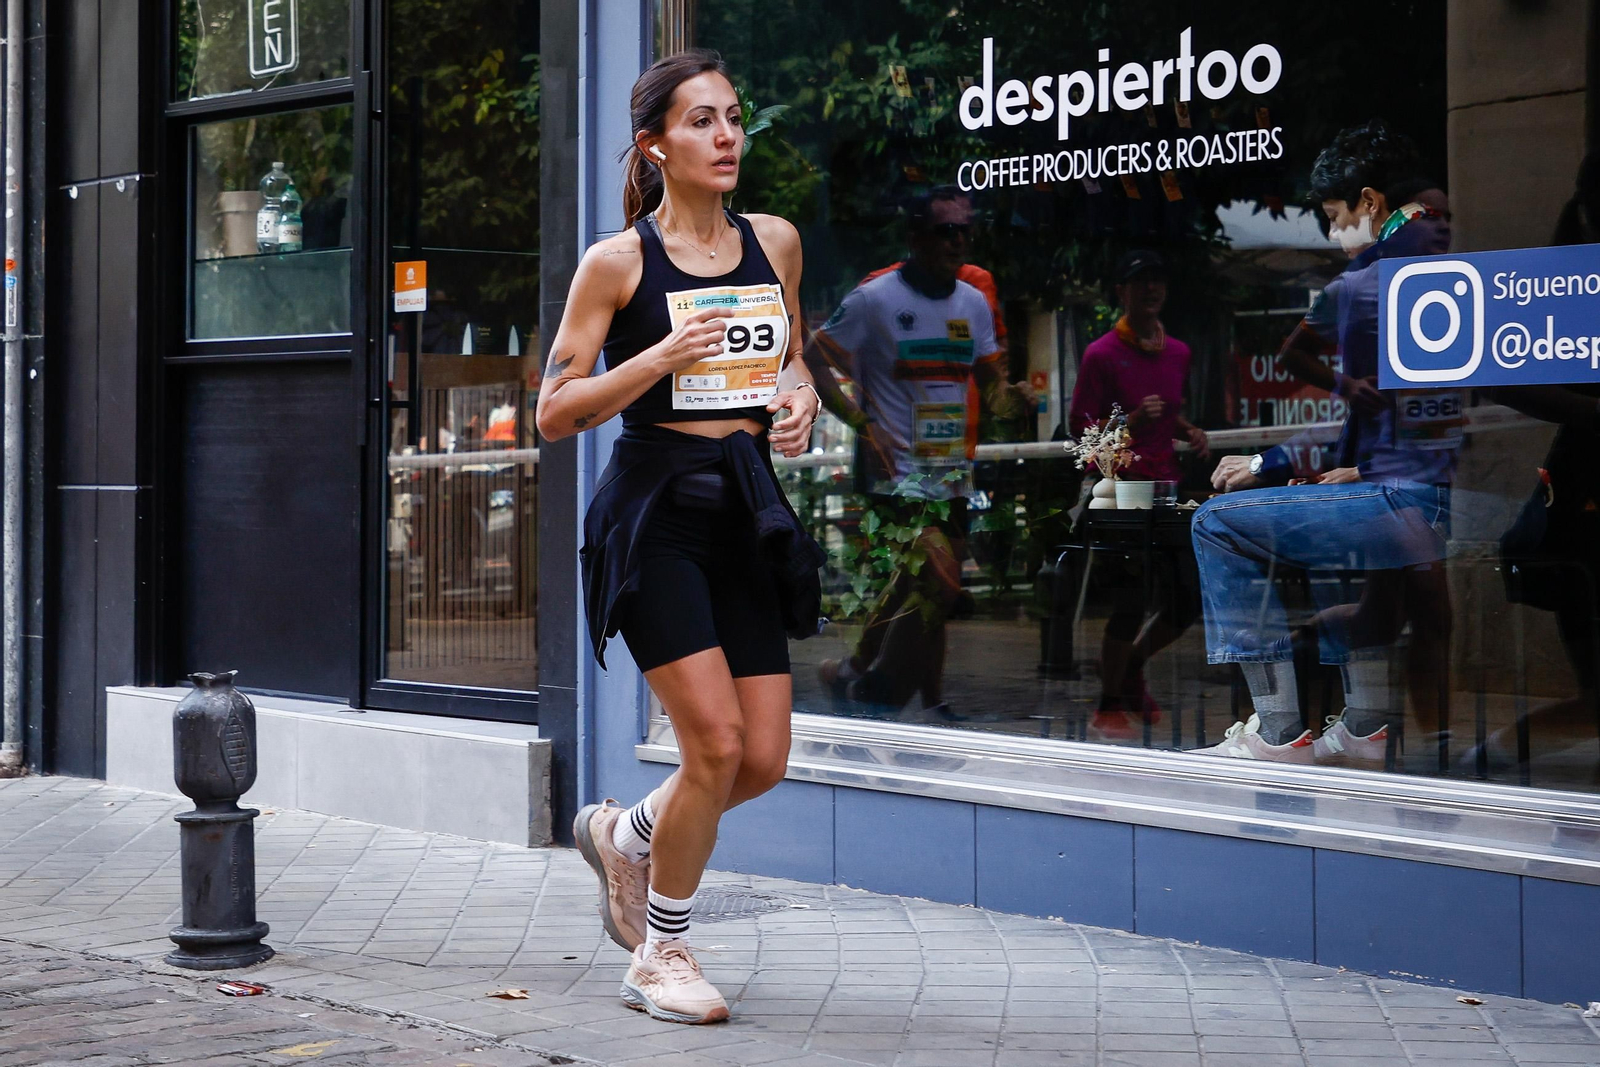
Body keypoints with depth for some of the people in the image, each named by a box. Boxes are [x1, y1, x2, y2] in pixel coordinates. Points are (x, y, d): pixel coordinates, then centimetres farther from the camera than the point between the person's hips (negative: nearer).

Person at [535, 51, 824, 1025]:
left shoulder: (775, 242, 9)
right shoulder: (618, 262, -5)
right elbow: (555, 413, -5)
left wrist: (801, 400, 2)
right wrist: (660, 358, -18)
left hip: (748, 511, 5)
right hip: (656, 506, -5)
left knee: (765, 760, 2)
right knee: (717, 742, -11)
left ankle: (625, 836, 32)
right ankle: (660, 955, 9)